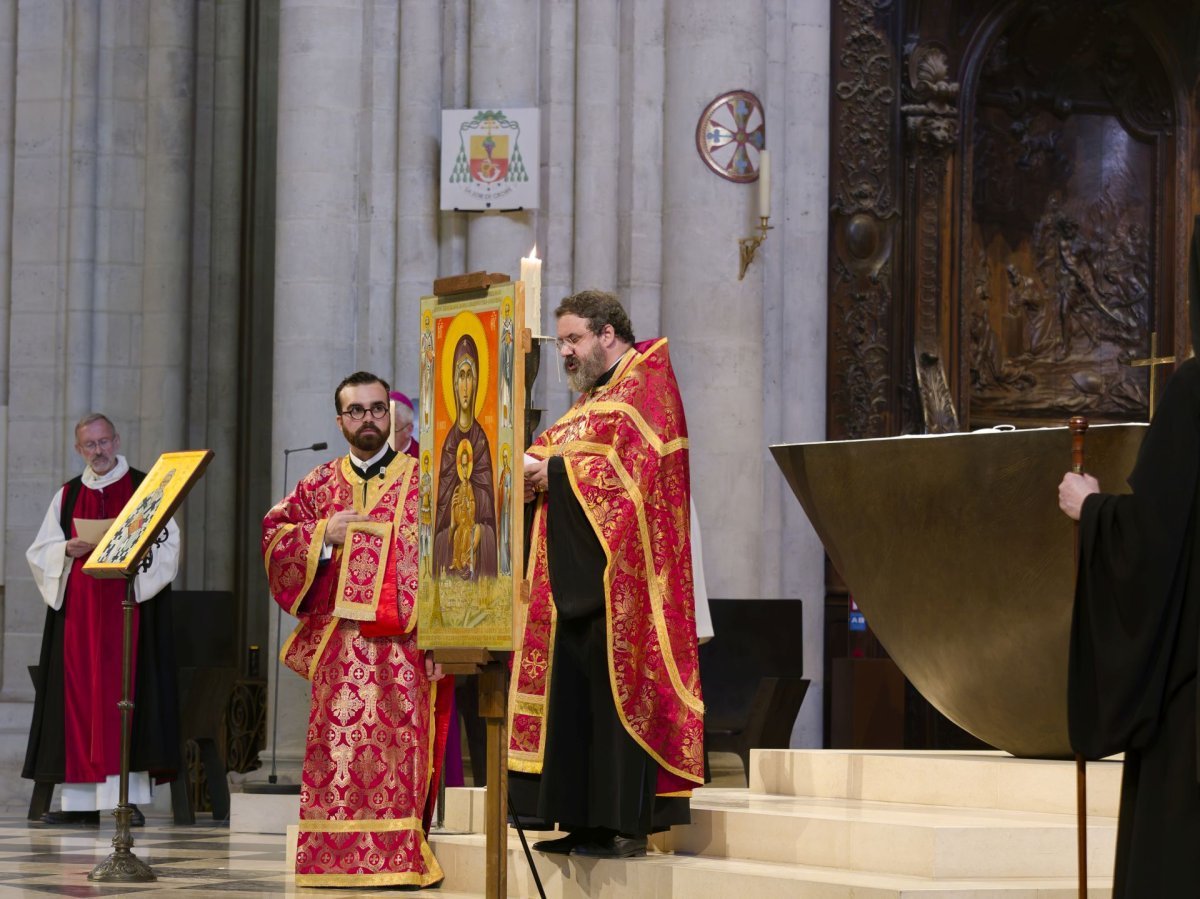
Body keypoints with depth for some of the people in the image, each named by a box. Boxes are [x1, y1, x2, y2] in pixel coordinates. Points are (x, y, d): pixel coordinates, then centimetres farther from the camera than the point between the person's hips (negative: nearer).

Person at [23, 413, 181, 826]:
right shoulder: (67, 496, 17)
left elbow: (167, 543, -1)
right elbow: (39, 552, 13)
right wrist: (68, 550, -8)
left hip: (128, 605, -3)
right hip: (76, 610, 3)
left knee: (125, 692, -11)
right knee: (77, 695, -1)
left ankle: (128, 798, -13)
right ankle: (80, 802, 0)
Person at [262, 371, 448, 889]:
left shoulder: (423, 482, 7)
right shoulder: (318, 485, 16)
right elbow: (272, 537, 12)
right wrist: (323, 534, -5)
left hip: (403, 644, -2)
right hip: (338, 645, 2)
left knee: (400, 746, -8)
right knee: (338, 746, -3)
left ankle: (400, 859, -7)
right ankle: (336, 859, -2)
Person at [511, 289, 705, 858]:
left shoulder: (645, 384, -4)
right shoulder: (590, 399, 25)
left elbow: (634, 467, -16)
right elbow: (554, 456, 21)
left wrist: (556, 472, -12)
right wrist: (531, 466, -1)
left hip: (618, 572, -9)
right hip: (574, 575, 9)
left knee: (616, 694, -11)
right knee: (573, 694, 6)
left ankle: (627, 825, -10)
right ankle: (585, 821, 7)